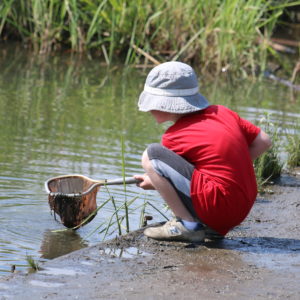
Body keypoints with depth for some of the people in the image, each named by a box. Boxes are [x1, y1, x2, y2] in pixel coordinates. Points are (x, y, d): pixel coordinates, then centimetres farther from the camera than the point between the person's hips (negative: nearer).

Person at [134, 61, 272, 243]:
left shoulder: (173, 138, -4)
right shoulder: (223, 113, 12)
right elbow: (263, 142, 16)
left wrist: (152, 183, 33)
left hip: (215, 207, -8)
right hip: (242, 210, 8)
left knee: (150, 155, -9)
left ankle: (188, 225, -9)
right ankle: (211, 227, 15)